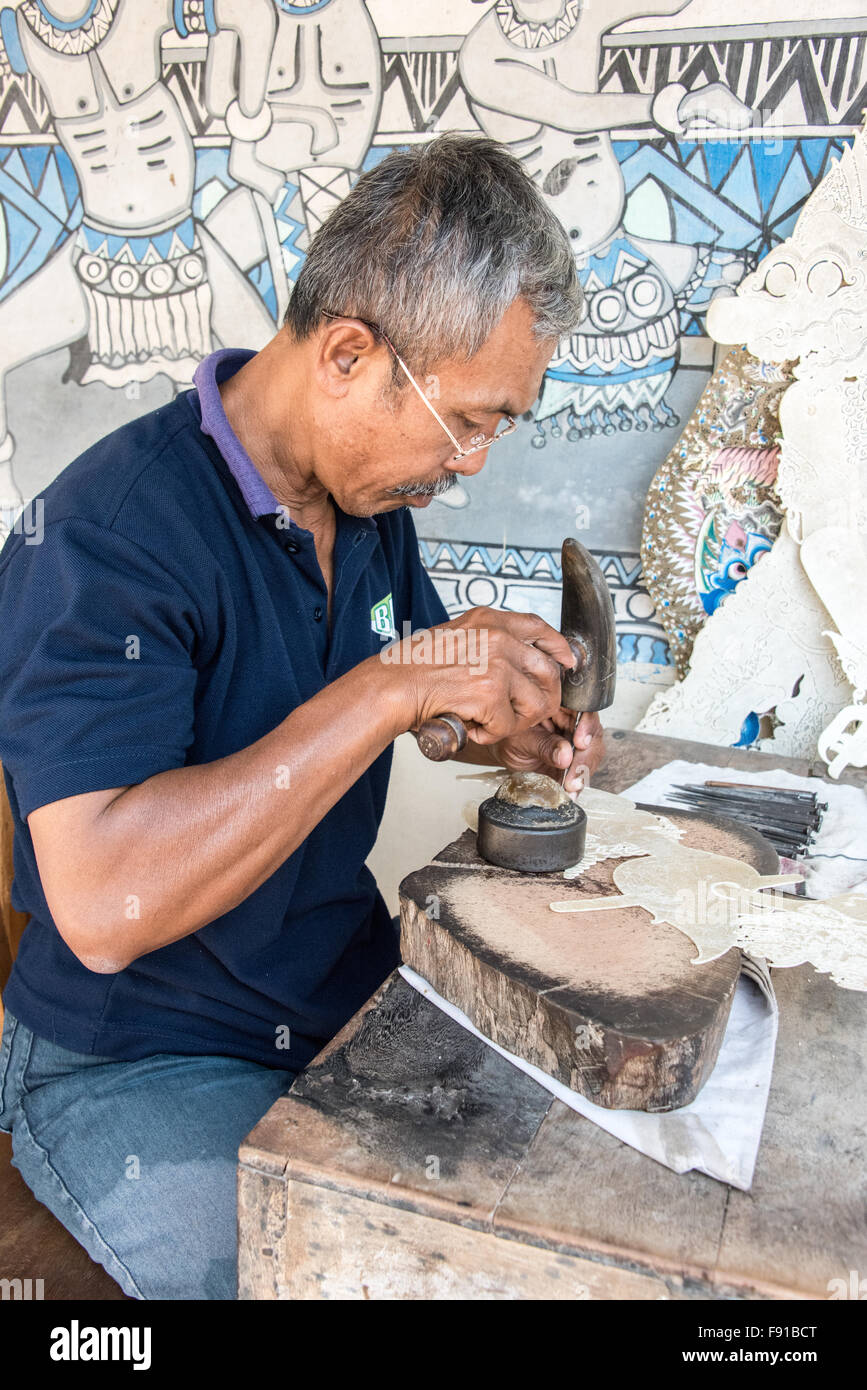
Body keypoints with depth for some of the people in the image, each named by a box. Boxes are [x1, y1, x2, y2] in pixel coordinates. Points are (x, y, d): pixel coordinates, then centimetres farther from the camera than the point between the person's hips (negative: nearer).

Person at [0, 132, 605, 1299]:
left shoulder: (370, 489, 0)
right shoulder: (103, 537, -24)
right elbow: (103, 906, -33)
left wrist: (514, 733, -7)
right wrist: (392, 685, -34)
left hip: (354, 987, 7)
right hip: (138, 1060, -6)